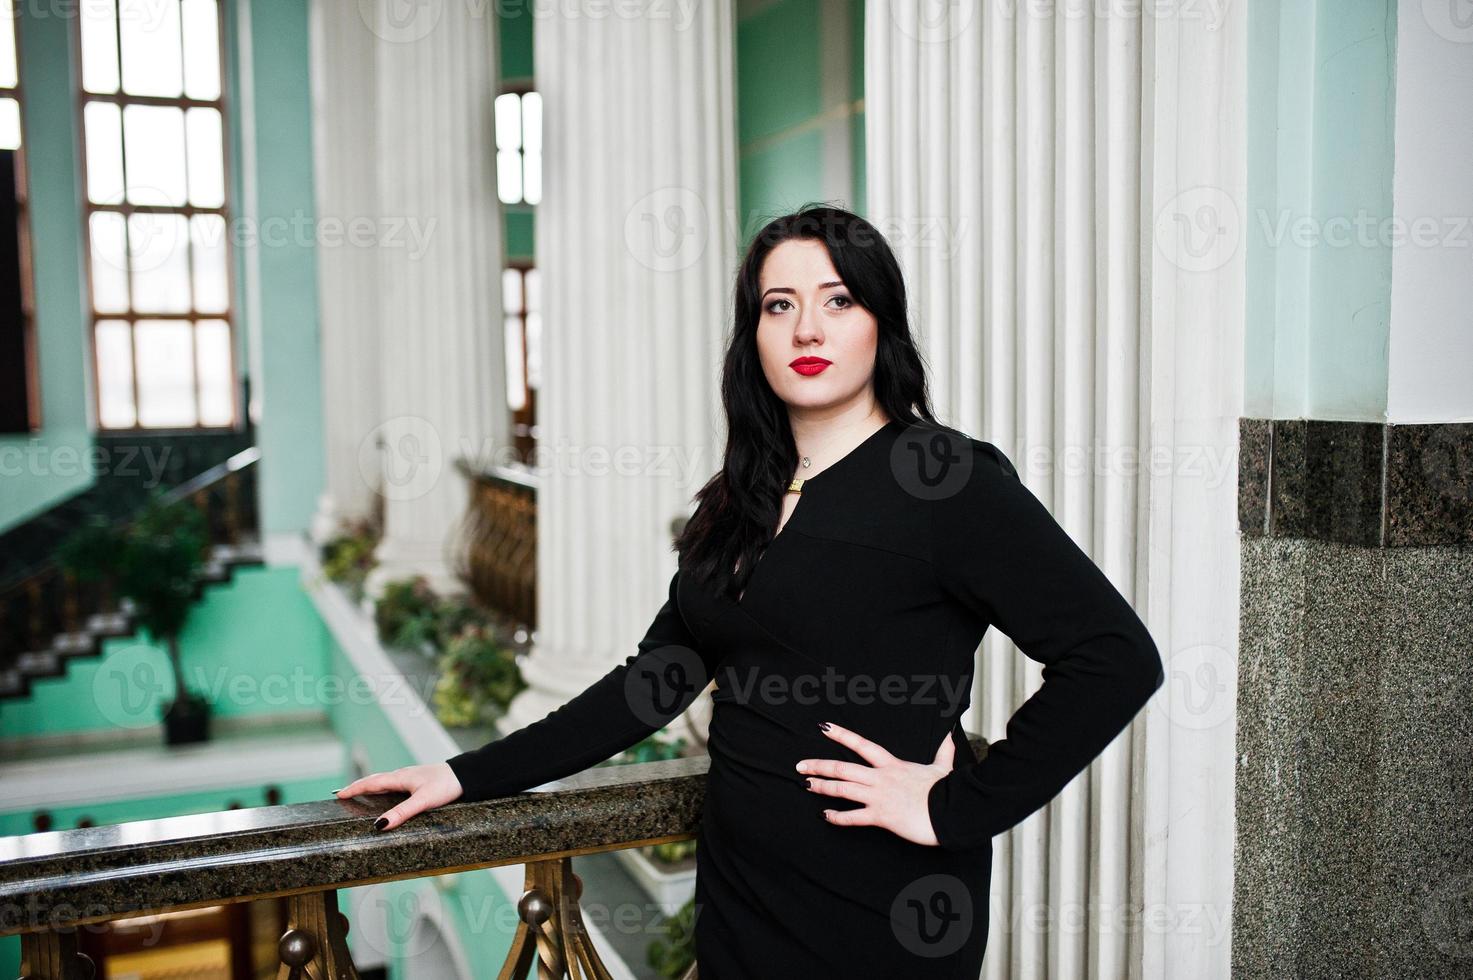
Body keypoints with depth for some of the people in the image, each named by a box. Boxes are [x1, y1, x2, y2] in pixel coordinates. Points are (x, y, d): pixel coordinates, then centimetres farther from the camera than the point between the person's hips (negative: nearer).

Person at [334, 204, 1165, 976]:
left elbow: (1119, 657, -17)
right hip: (739, 898, 6)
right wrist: (471, 776, 5)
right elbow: (652, 684, 8)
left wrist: (957, 809, -17)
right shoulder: (742, 505, 7)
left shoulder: (945, 480, -13)